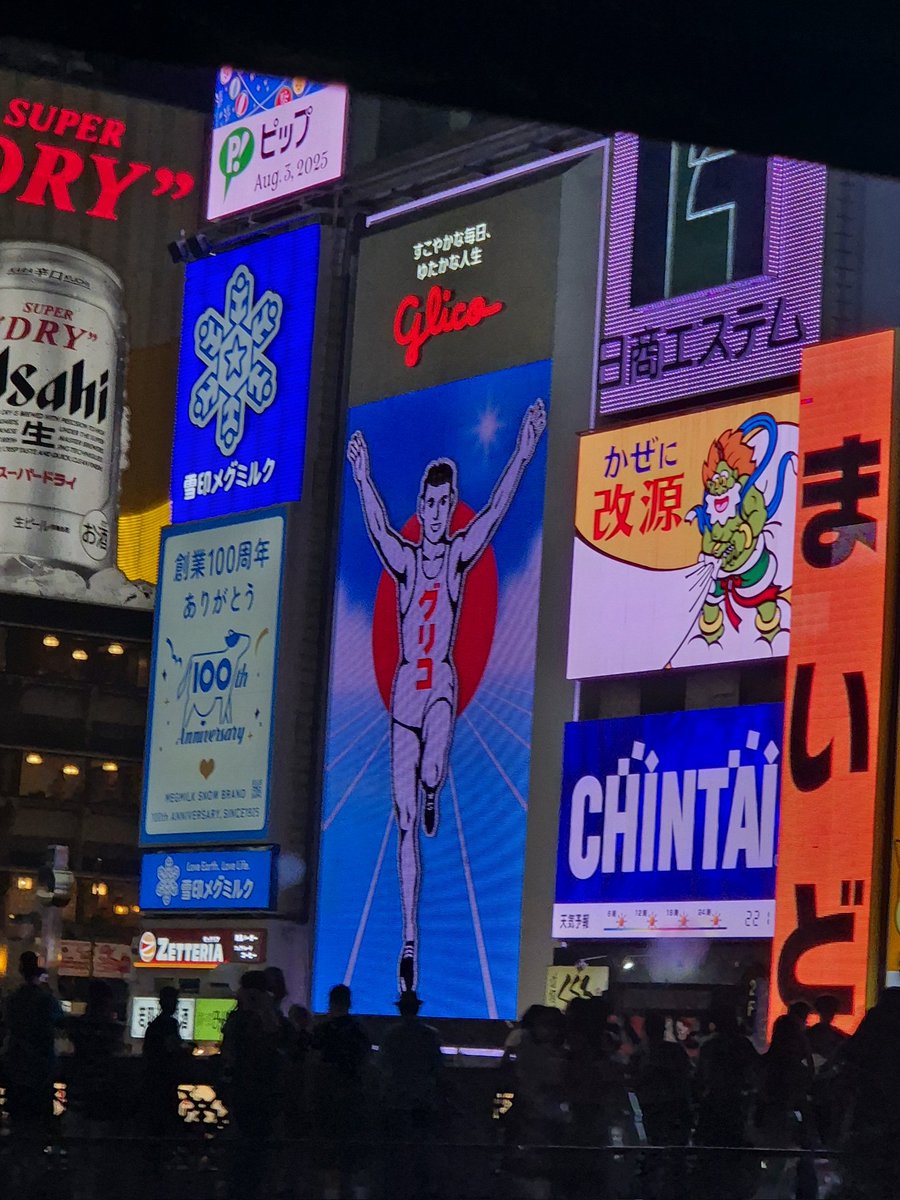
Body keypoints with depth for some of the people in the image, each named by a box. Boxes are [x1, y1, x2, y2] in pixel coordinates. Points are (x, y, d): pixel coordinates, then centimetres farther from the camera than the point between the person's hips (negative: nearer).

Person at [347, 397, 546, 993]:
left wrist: (523, 456, -15)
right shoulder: (405, 560, 6)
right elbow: (379, 528, -6)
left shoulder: (459, 554, 3)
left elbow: (496, 511, -6)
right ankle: (410, 940, 6)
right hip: (405, 688, 1)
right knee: (406, 821, 1)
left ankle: (433, 790, 10)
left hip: (442, 685, -1)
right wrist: (364, 479, -16)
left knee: (433, 771, -32)